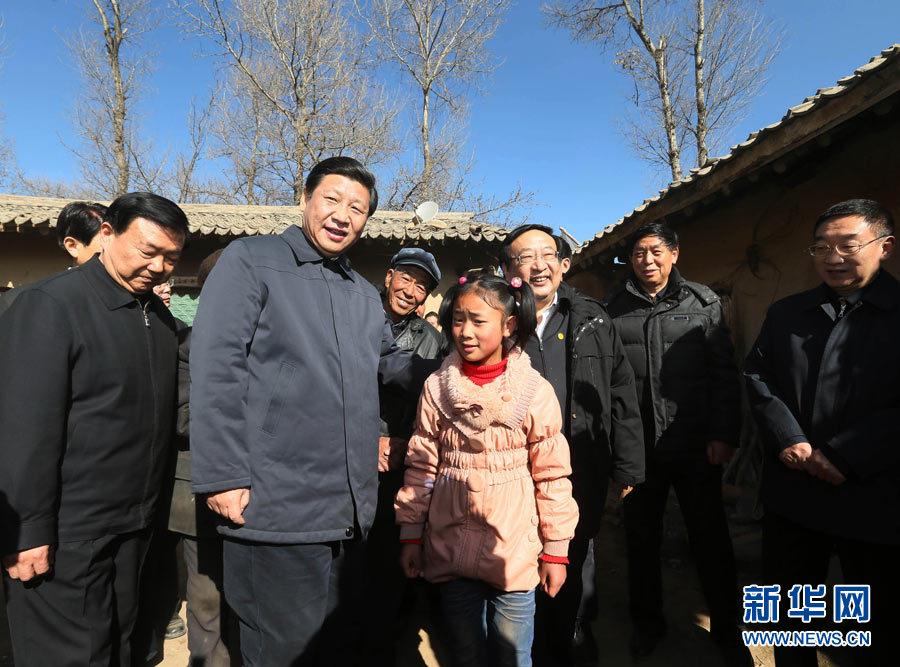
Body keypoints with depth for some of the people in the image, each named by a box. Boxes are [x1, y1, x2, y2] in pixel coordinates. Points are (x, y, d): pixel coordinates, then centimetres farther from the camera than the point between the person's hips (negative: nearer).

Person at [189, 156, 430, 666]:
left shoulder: (365, 294, 15)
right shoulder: (251, 260, -5)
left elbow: (394, 361, 24)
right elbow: (216, 370, -12)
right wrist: (222, 476, -16)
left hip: (352, 511, 7)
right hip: (277, 510, -6)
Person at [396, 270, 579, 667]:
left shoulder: (536, 392, -9)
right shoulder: (437, 387, -3)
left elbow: (552, 475, -4)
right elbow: (421, 466, 3)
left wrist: (556, 550, -1)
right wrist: (410, 534, 6)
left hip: (514, 553, -2)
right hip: (451, 552, 2)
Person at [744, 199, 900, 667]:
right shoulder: (785, 313, 9)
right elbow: (758, 377, 3)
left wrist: (847, 457, -18)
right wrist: (788, 440, -10)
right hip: (790, 491, 4)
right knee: (788, 609, 18)